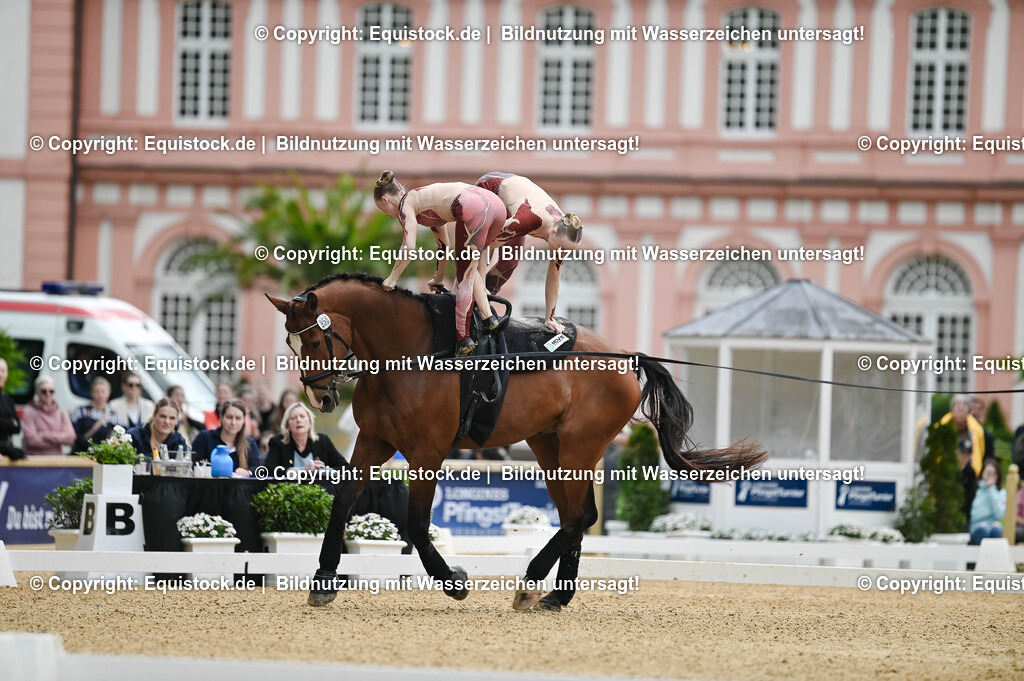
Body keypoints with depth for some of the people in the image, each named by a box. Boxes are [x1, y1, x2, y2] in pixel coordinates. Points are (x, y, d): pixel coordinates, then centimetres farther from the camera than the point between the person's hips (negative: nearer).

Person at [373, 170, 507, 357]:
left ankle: (463, 338, 2)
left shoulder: (406, 204, 11)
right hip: (495, 203, 8)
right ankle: (487, 317, 18)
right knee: (470, 266, 26)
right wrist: (439, 279, 52)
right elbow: (444, 245, 43)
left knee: (465, 275, 1)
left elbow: (409, 249, 0)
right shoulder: (426, 201, 35)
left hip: (474, 209, -8)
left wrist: (392, 278, 12)